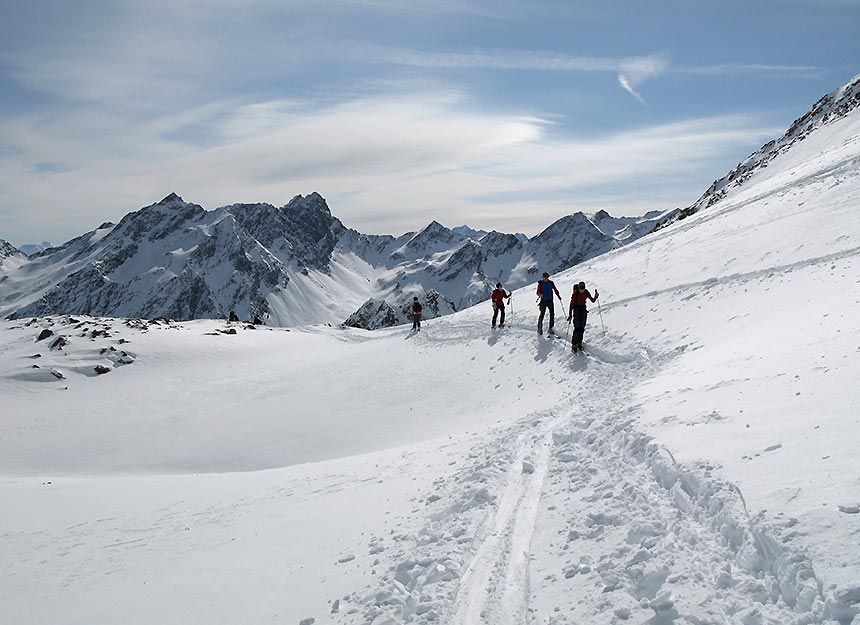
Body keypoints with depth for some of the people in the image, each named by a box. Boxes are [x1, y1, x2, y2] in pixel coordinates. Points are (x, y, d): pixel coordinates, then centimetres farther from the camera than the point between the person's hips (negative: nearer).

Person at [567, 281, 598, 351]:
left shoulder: (586, 292, -5)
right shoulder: (575, 293, -17)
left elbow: (592, 300, 1)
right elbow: (571, 303, -17)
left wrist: (595, 297, -21)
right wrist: (570, 314, -20)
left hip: (583, 310, 4)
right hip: (576, 309, -4)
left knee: (582, 327, 4)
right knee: (577, 327, -10)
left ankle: (579, 342, 16)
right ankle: (574, 344, -3)